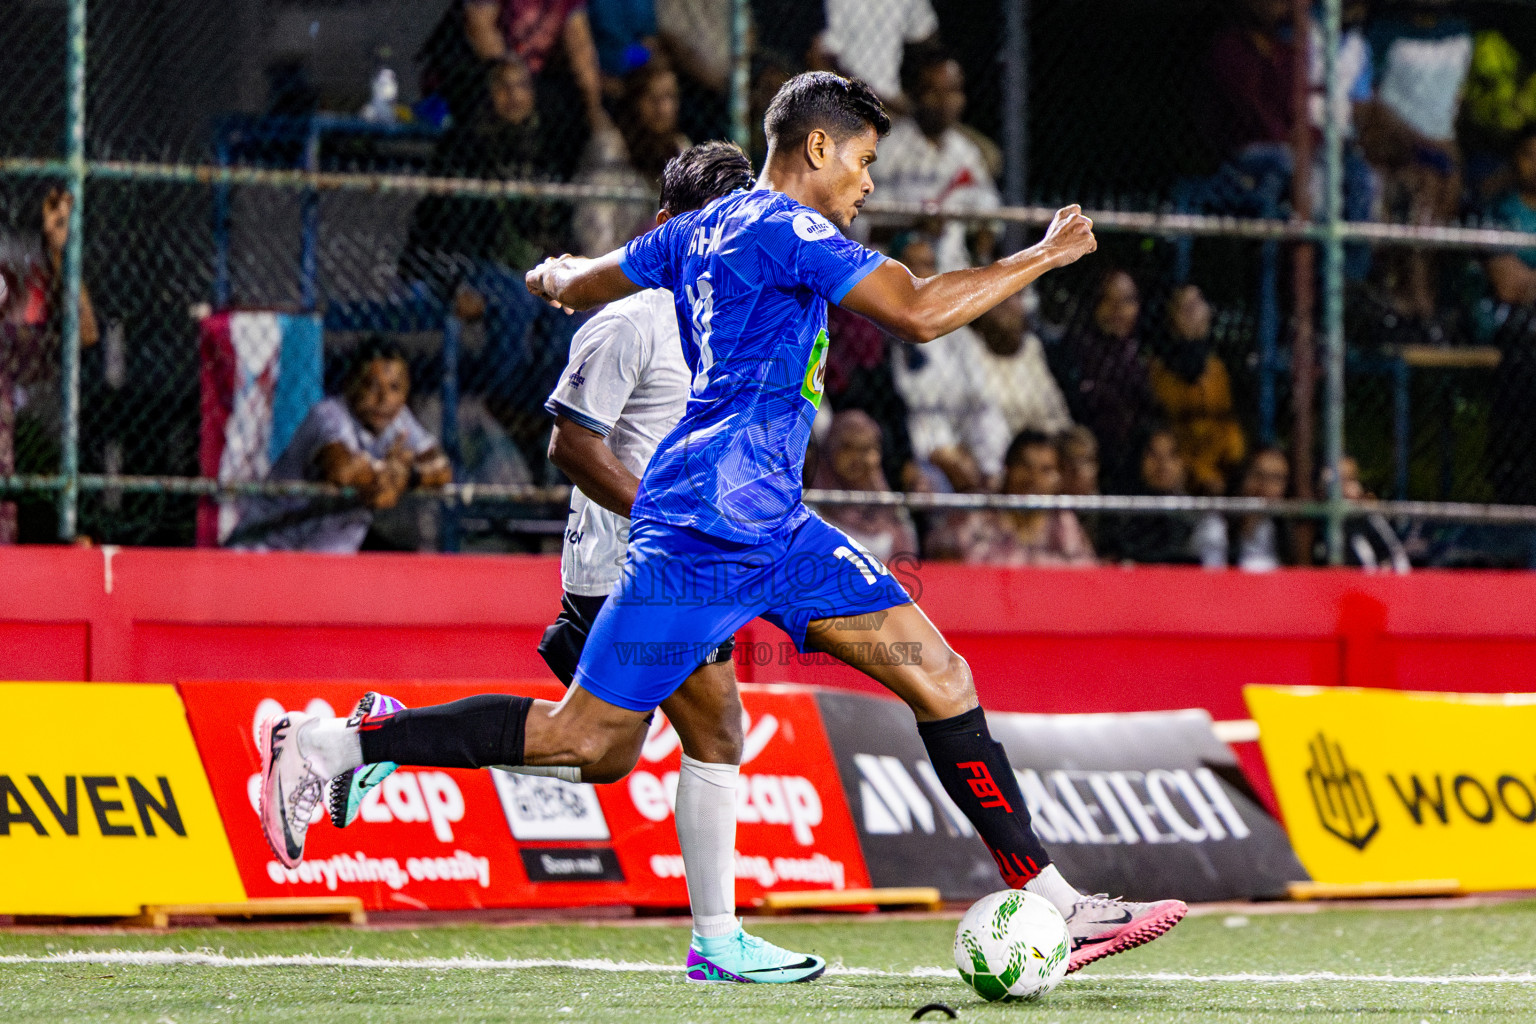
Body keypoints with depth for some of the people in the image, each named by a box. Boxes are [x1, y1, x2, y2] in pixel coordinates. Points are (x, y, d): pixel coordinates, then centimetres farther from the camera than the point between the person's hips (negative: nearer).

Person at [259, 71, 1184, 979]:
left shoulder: (705, 230, 17)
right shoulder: (785, 227, -11)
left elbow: (579, 282, 30)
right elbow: (917, 314, -21)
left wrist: (554, 277, 55)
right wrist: (1041, 258, -10)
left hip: (775, 529, 10)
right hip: (705, 529, -10)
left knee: (940, 678, 2)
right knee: (588, 740, -8)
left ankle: (1056, 908, 1)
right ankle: (324, 745, 0)